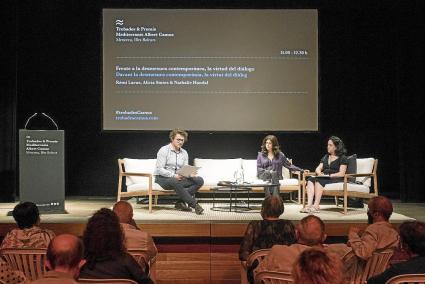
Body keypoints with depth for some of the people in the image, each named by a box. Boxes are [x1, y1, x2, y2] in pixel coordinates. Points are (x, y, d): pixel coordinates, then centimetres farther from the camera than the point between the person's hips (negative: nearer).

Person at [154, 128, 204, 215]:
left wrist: (191, 174, -12)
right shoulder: (164, 150, -6)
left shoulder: (184, 153, 13)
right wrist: (174, 175, -27)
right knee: (175, 182, -41)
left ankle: (181, 202, -23)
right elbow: (159, 169, -14)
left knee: (199, 180, -16)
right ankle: (194, 204, -33)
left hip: (178, 178, 6)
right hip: (162, 178, -6)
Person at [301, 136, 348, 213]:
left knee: (319, 180, -34)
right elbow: (318, 168, 18)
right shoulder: (325, 157, 26)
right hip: (324, 178, 6)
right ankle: (309, 204, -41)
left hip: (336, 179, -6)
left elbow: (341, 174, -7)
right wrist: (319, 172, -6)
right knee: (310, 179, -25)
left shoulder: (343, 158, 5)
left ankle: (316, 206, -41)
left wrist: (329, 175, -18)